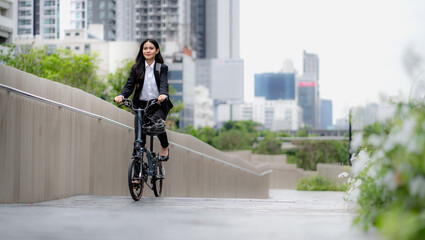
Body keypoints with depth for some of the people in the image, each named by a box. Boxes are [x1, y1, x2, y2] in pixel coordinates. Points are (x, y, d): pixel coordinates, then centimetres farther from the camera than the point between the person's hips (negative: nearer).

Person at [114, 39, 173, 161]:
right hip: (141, 104, 2)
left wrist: (163, 94, -36)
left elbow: (164, 84, -13)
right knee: (139, 138, -9)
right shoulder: (136, 68, 7)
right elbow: (129, 86, -2)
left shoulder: (162, 68, 3)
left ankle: (165, 147, 3)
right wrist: (121, 96, -24)